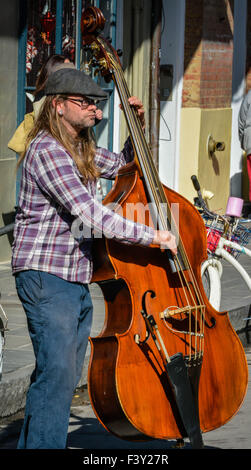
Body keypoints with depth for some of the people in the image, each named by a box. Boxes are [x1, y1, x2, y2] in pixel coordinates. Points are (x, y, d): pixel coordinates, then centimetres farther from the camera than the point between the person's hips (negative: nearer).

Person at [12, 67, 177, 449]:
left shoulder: (81, 149, 16)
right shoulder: (47, 150, -15)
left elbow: (121, 165, 35)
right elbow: (89, 213, -23)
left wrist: (138, 126, 17)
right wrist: (151, 236, -22)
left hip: (77, 280, 10)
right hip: (46, 276, -10)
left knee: (67, 375, 10)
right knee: (57, 371, -17)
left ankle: (32, 444, 16)